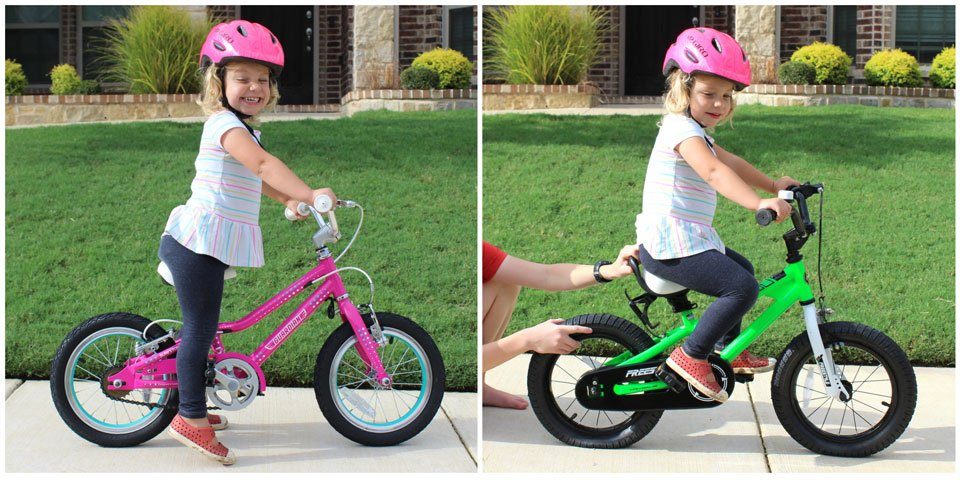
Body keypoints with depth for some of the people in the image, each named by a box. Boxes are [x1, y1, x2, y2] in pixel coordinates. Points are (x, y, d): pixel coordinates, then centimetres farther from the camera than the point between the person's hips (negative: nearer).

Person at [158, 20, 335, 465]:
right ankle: (192, 420, 1)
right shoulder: (226, 123, -15)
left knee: (202, 328, 19)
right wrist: (308, 194, -38)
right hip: (199, 244, -11)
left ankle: (191, 407, 32)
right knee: (199, 329, -6)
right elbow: (263, 164, -31)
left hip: (209, 245, 11)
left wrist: (288, 200, 27)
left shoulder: (240, 127, 19)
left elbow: (252, 178, 35)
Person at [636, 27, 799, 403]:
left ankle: (728, 348, 35)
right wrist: (758, 203, -43)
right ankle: (691, 356, -12)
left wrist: (772, 184, 24)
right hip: (670, 245, -11)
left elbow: (731, 162, 31)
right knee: (742, 287, -20)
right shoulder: (682, 129, -15)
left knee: (743, 269, 26)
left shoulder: (694, 131, 20)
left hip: (687, 239, 11)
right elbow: (714, 171, -32)